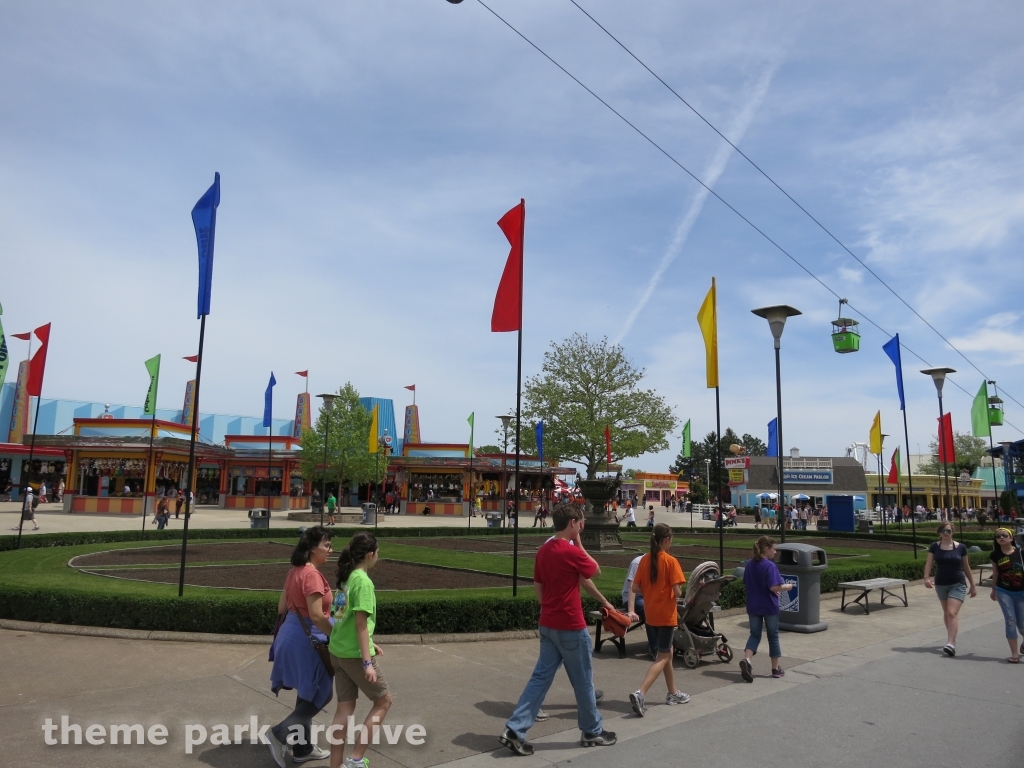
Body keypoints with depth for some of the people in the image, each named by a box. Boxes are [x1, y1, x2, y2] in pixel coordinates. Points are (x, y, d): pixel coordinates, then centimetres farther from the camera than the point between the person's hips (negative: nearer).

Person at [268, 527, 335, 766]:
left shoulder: (295, 571, 7)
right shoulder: (312, 575, -22)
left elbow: (281, 607, 14)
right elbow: (316, 615, -25)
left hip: (291, 635, 10)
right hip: (307, 639, -10)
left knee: (308, 694, 19)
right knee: (320, 694, 5)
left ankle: (302, 748, 28)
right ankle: (279, 733, 3)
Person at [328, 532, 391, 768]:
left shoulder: (345, 578, 8)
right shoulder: (363, 581, -18)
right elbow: (360, 623, -21)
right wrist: (367, 662, -20)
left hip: (338, 651, 8)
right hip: (355, 654, -8)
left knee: (345, 707, 12)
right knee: (384, 700, 9)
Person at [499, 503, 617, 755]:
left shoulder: (543, 551, 5)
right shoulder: (571, 551, -20)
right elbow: (596, 571, -2)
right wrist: (579, 543, -2)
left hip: (548, 625, 7)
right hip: (571, 626, -7)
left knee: (541, 677, 10)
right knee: (583, 681, 10)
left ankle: (514, 730, 5)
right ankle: (593, 731, 26)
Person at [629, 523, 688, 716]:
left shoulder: (644, 560, 1)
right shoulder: (671, 561, -15)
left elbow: (635, 588, 1)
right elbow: (677, 592, -19)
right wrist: (677, 592, 3)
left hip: (651, 614, 6)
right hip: (666, 614, -6)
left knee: (667, 651, 22)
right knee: (662, 657, 0)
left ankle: (673, 693, 33)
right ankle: (640, 693, -16)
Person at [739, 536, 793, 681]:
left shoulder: (749, 564, 5)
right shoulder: (770, 566, -17)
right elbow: (774, 587, -23)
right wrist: (787, 587, -5)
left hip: (753, 606, 5)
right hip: (769, 607, -5)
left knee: (754, 634, 11)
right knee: (773, 636, 11)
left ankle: (746, 660, -12)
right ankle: (776, 669, 22)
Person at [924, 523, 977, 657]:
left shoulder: (960, 547, -2)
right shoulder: (934, 546, 0)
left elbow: (966, 567, 6)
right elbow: (929, 563, -5)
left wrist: (973, 585, 9)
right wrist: (926, 577, -22)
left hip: (958, 584, -3)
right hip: (941, 584, 3)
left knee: (952, 613, -14)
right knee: (946, 613, 15)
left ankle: (951, 644, -18)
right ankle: (952, 638, 32)